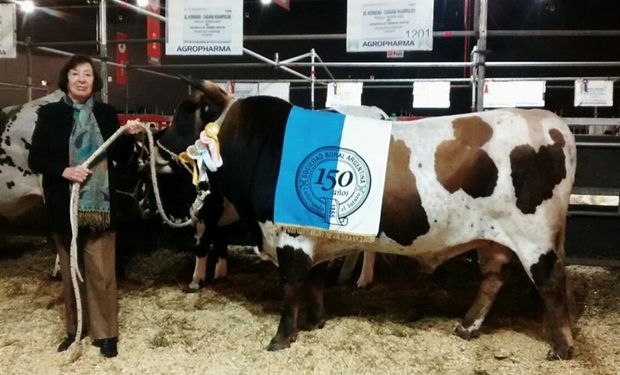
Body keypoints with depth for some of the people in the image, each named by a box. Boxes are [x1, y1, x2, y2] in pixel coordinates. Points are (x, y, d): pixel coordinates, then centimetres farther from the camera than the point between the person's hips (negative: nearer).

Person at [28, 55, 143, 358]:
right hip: (64, 207, 0)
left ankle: (105, 333, 13)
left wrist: (128, 136, -9)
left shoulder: (106, 113, 5)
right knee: (70, 272, 12)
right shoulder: (50, 114, 1)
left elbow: (120, 157, 10)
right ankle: (74, 329, 26)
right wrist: (63, 170, -17)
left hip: (101, 206, 0)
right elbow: (35, 159, -1)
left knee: (101, 273, 3)